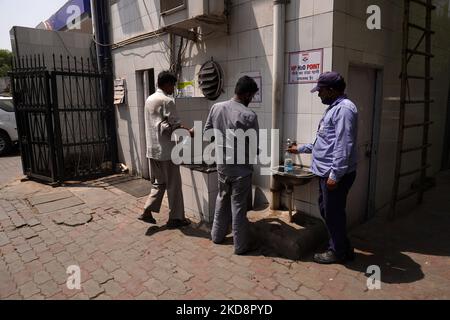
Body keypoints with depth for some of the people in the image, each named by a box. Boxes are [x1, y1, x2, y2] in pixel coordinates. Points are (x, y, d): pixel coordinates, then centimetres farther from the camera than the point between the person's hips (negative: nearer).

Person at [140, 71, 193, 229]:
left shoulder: (149, 99, 12)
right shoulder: (167, 101, -14)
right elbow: (175, 126, -17)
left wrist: (182, 129, 13)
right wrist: (189, 132, -1)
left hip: (152, 149, 8)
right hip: (166, 150, -8)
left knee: (158, 182, 19)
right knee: (173, 185, 4)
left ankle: (147, 211, 15)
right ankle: (175, 218, 14)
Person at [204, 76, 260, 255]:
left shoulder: (216, 108, -1)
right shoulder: (249, 116, -18)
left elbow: (206, 133, 7)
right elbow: (254, 147, -12)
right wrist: (255, 152, 11)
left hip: (222, 164, 6)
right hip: (240, 168, -5)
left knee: (222, 199, 22)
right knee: (239, 206, 5)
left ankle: (217, 235, 35)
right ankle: (241, 245, 19)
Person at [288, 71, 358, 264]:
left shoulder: (344, 109, -16)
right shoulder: (334, 108, 18)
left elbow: (343, 146, -23)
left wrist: (335, 175, -25)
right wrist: (300, 149, 28)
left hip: (335, 173, -10)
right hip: (326, 172, 10)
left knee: (333, 213, 4)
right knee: (326, 211, 19)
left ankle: (338, 252, 23)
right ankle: (342, 247, 34)